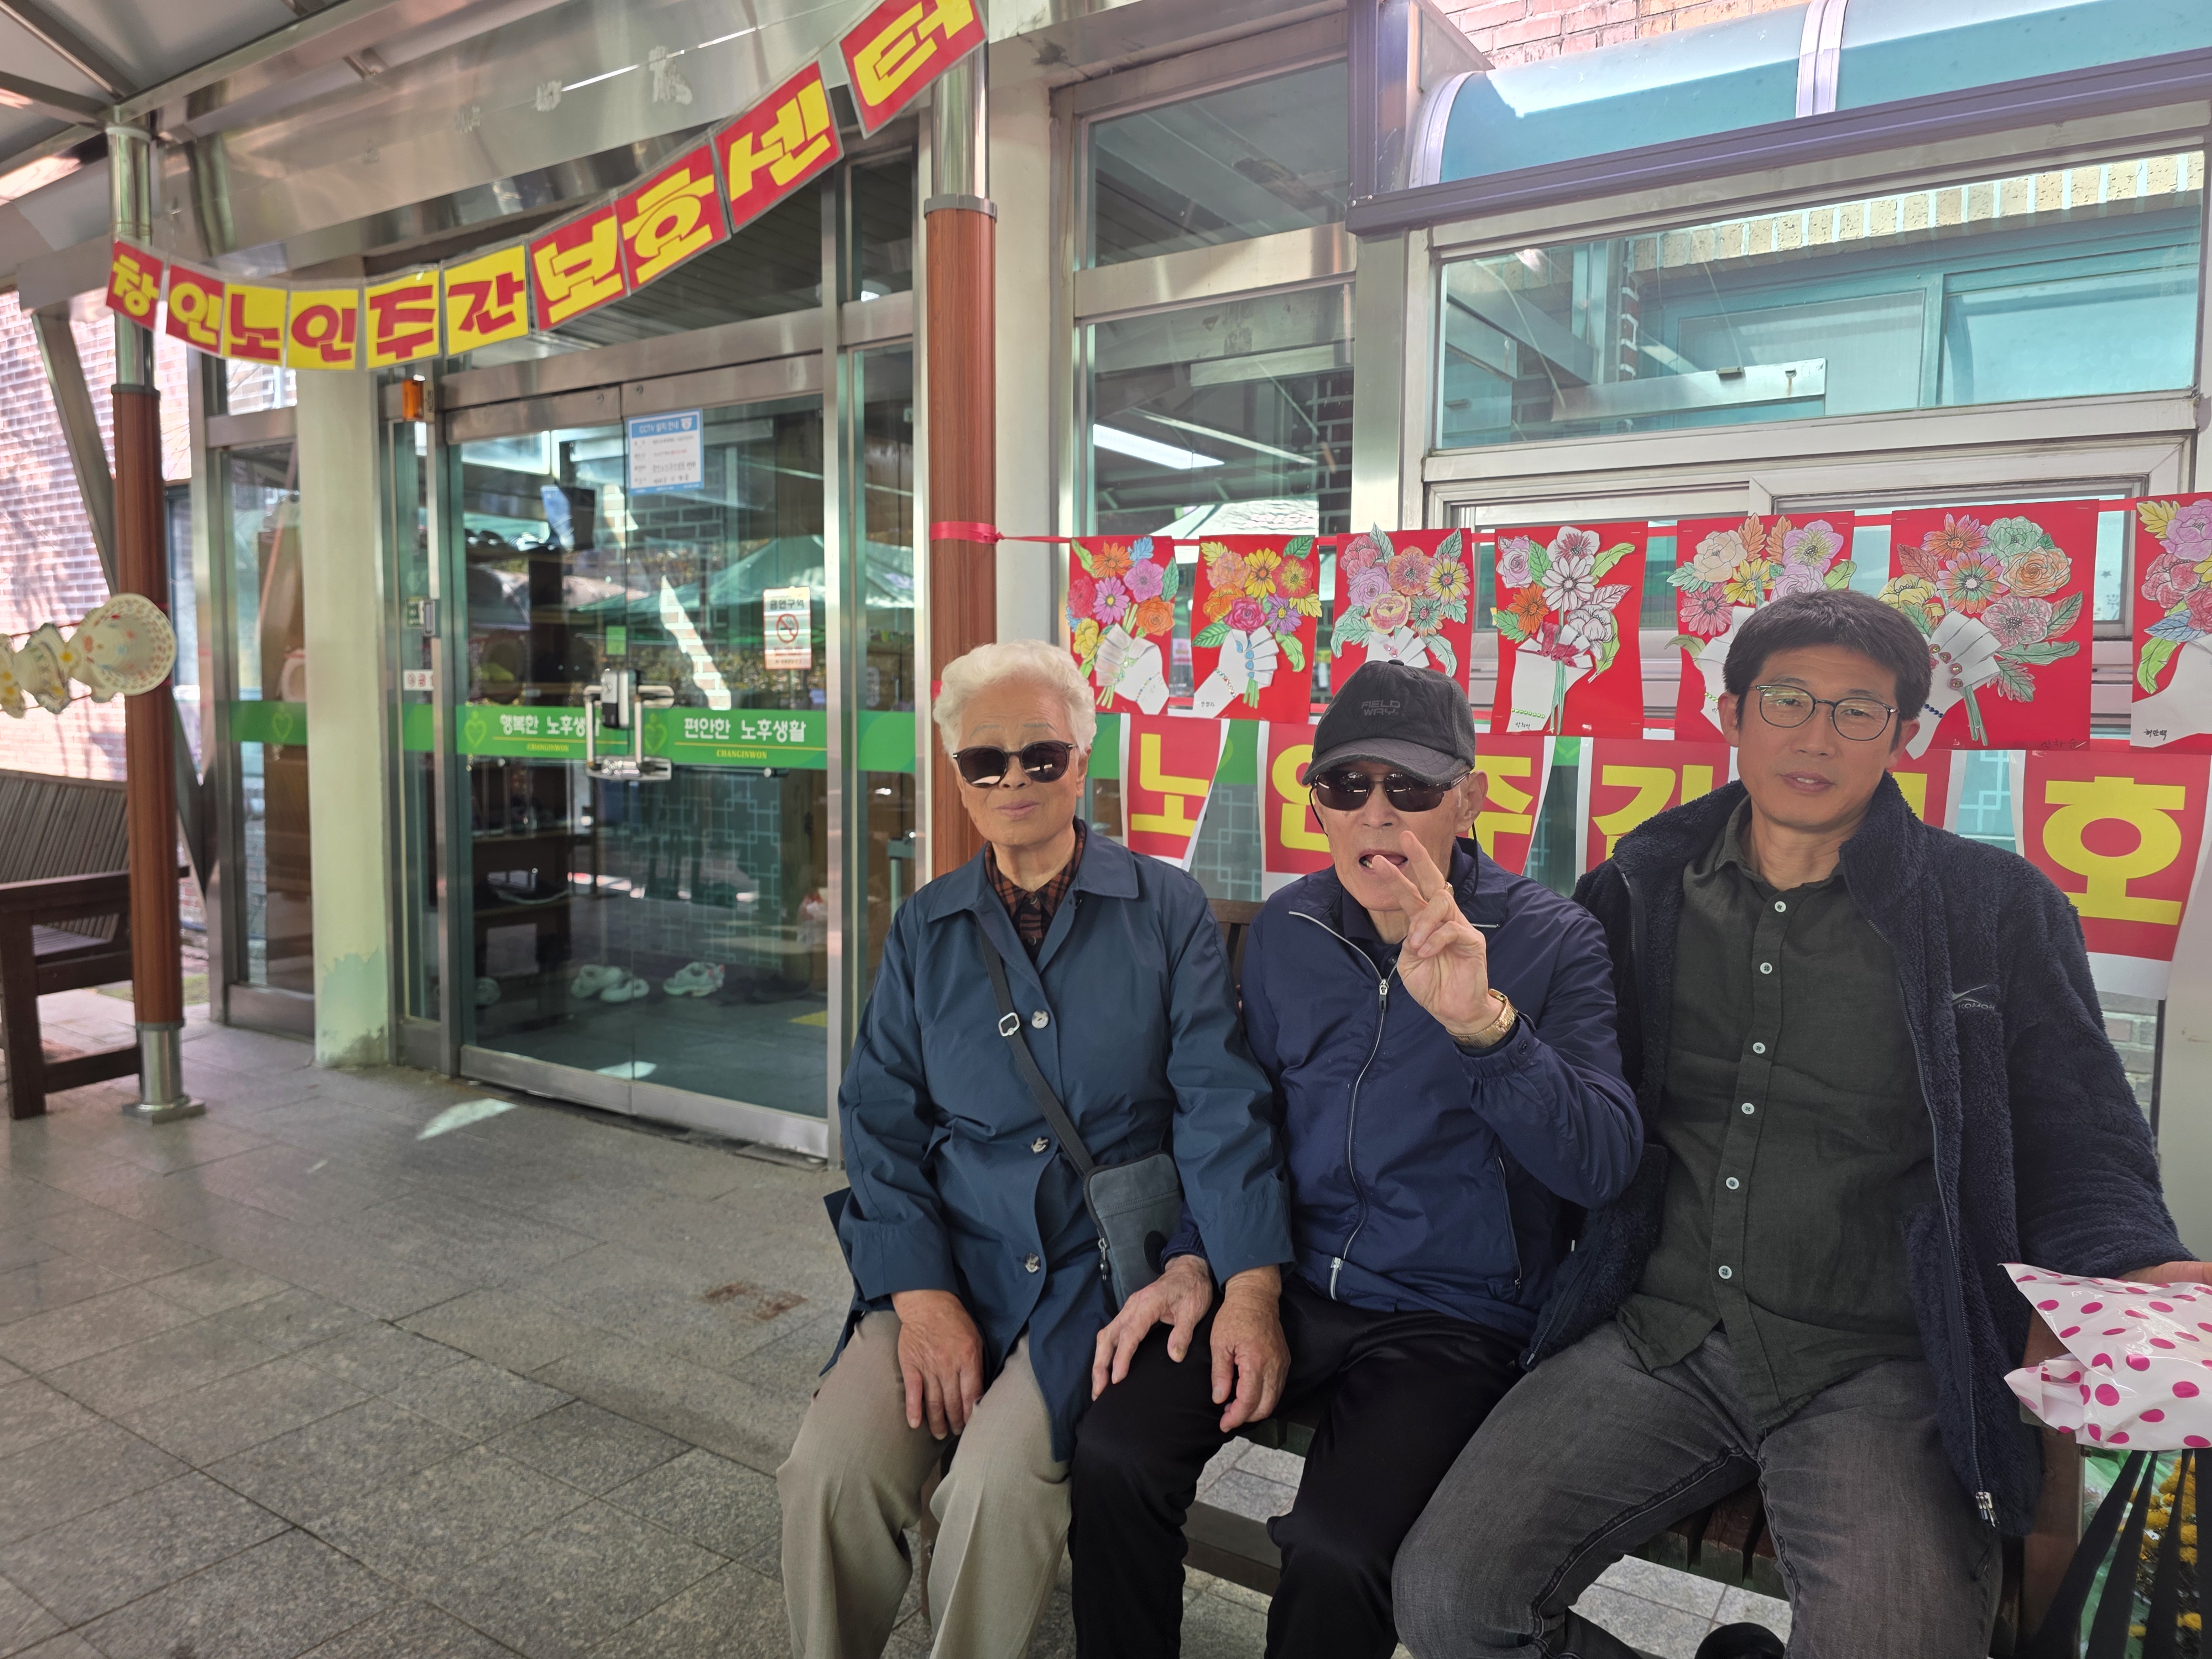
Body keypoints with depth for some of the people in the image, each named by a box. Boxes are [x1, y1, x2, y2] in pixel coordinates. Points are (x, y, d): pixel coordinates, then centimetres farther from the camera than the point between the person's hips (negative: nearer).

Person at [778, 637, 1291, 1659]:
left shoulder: (1167, 912, 2)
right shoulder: (924, 931, 9)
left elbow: (1218, 1108, -4)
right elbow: (882, 1123, 5)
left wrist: (1251, 1287, -18)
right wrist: (922, 1297, -9)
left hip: (1104, 1261, -2)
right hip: (952, 1260, 3)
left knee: (998, 1482, -25)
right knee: (831, 1471, -19)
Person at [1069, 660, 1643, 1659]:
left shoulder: (1549, 941, -7)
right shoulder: (1285, 931, 6)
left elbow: (1602, 1164, -19)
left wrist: (1480, 1020, -33)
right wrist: (1194, 1258, 5)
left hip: (1452, 1319, -3)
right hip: (1285, 1285, 4)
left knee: (1334, 1549, -26)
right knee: (1114, 1453, -18)